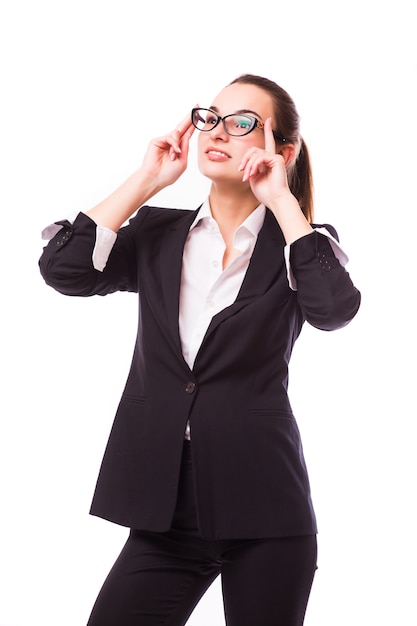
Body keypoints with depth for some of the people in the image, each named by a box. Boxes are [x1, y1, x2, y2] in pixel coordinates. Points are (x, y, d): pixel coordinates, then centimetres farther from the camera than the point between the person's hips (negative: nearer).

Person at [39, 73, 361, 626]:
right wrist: (147, 180, -2)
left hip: (262, 508, -2)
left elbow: (335, 308, -19)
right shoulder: (157, 232, 10)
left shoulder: (301, 243, 3)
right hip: (164, 505, 2)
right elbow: (64, 269, -6)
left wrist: (281, 200, -11)